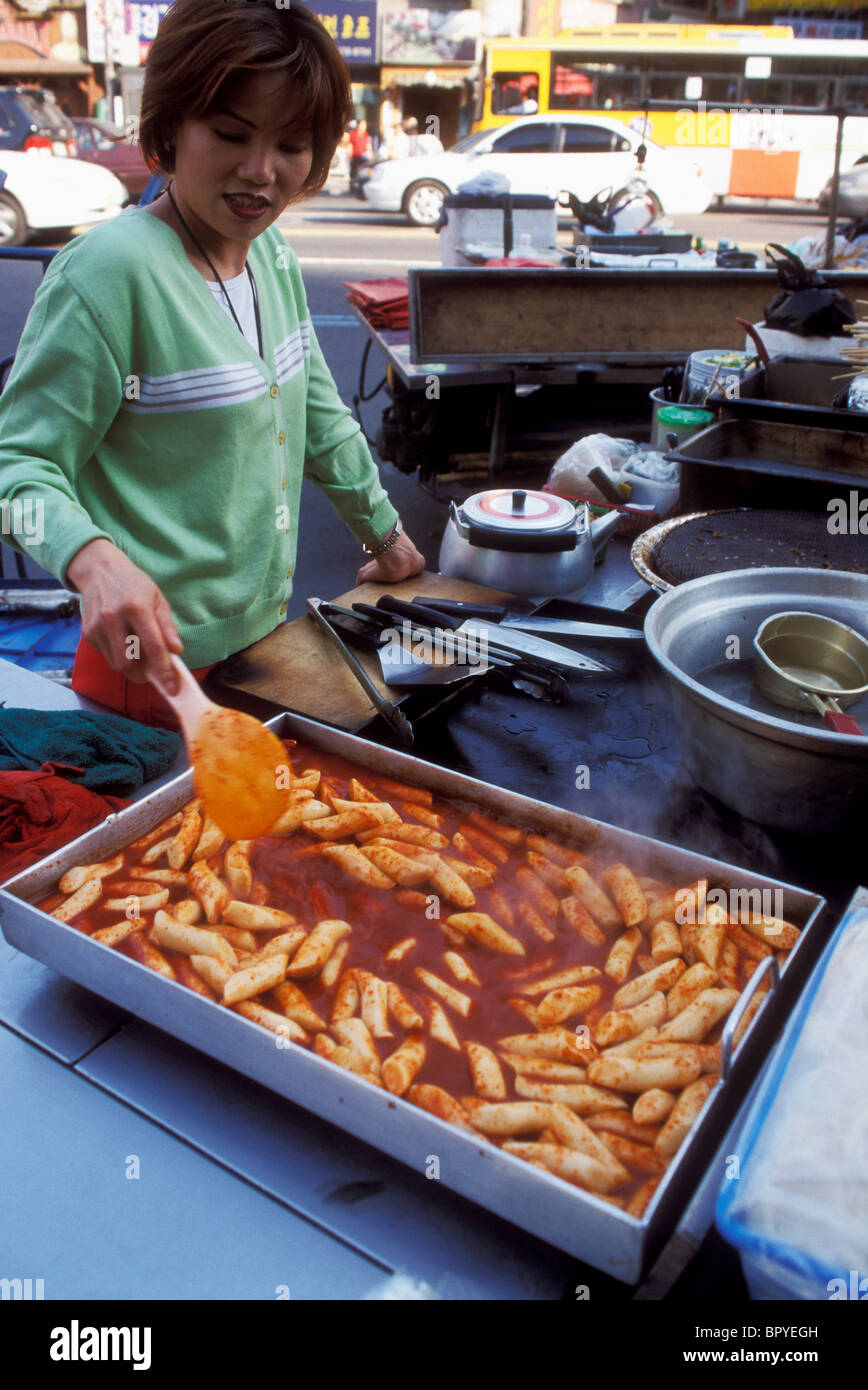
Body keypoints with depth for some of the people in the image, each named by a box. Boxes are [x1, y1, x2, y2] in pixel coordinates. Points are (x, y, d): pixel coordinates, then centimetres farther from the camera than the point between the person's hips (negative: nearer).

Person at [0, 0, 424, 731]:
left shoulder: (273, 255, 4)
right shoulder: (110, 271, -19)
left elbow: (318, 415, 15)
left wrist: (384, 532, 22)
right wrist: (95, 560, -37)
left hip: (265, 633, 7)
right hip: (159, 662, -7)